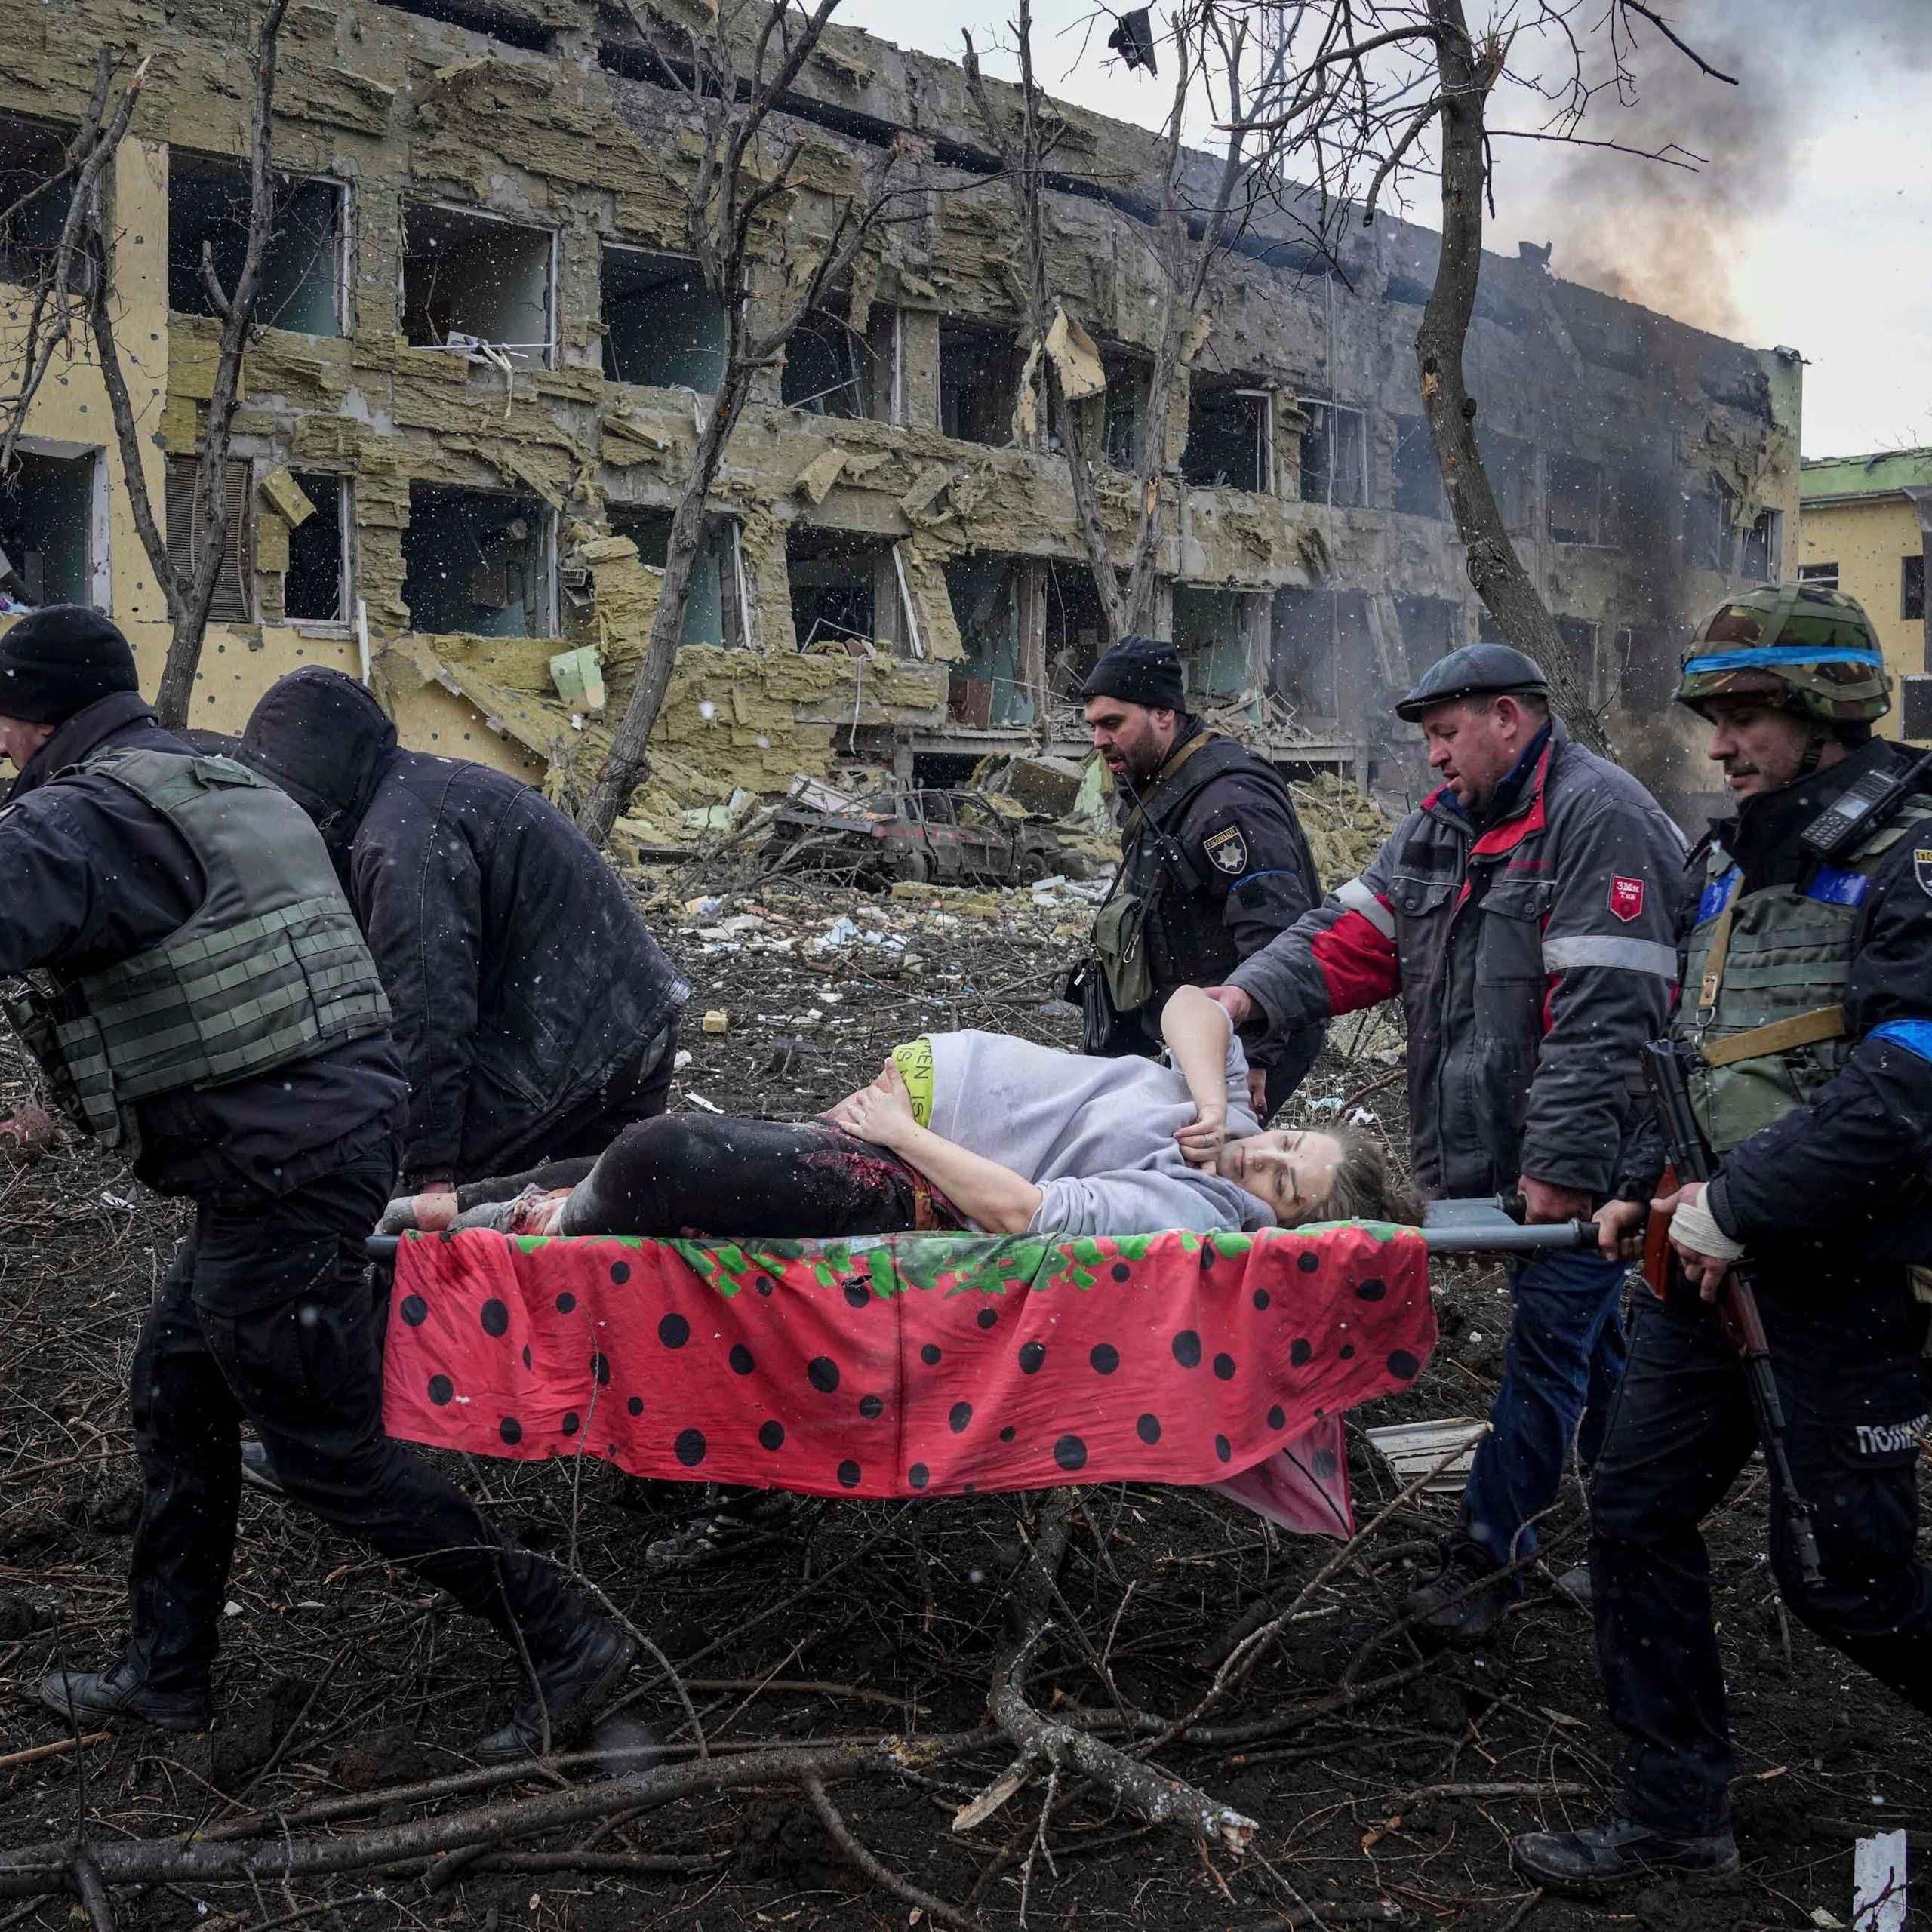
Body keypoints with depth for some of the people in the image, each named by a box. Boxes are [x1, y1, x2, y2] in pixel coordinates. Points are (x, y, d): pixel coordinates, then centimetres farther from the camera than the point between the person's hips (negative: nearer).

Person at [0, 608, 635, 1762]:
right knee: (178, 1387, 21)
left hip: (276, 1170, -10)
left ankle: (567, 1643, 9)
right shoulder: (236, 791, 17)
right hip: (345, 1118, 10)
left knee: (331, 1449, 2)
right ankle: (165, 1676, 33)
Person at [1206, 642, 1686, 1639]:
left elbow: (1602, 1014, -23)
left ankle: (1491, 1546, 10)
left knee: (1550, 1337, 0)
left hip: (1581, 1152, -9)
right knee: (1588, 1332, 20)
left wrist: (1562, 1163, -24)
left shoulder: (1598, 817, -17)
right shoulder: (1441, 823, 12)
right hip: (1491, 1141, 9)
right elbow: (1354, 932, 4)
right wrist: (1251, 994, -13)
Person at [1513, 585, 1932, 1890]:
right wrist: (1646, 1186, 7)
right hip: (1716, 1260, 8)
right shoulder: (1730, 859, 12)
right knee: (1639, 1512, 7)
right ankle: (1677, 1817, 20)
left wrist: (1741, 1206, -21)